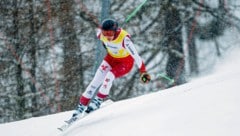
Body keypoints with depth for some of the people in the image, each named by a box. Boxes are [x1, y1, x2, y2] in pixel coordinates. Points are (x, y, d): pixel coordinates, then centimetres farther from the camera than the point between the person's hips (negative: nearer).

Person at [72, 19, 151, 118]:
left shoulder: (124, 38, -38)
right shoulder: (101, 34, -22)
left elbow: (135, 55, -37)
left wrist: (143, 71, -40)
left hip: (126, 62, -5)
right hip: (111, 58, 5)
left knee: (109, 76, -28)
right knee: (96, 80, -8)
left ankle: (97, 101, -12)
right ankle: (81, 105, -3)